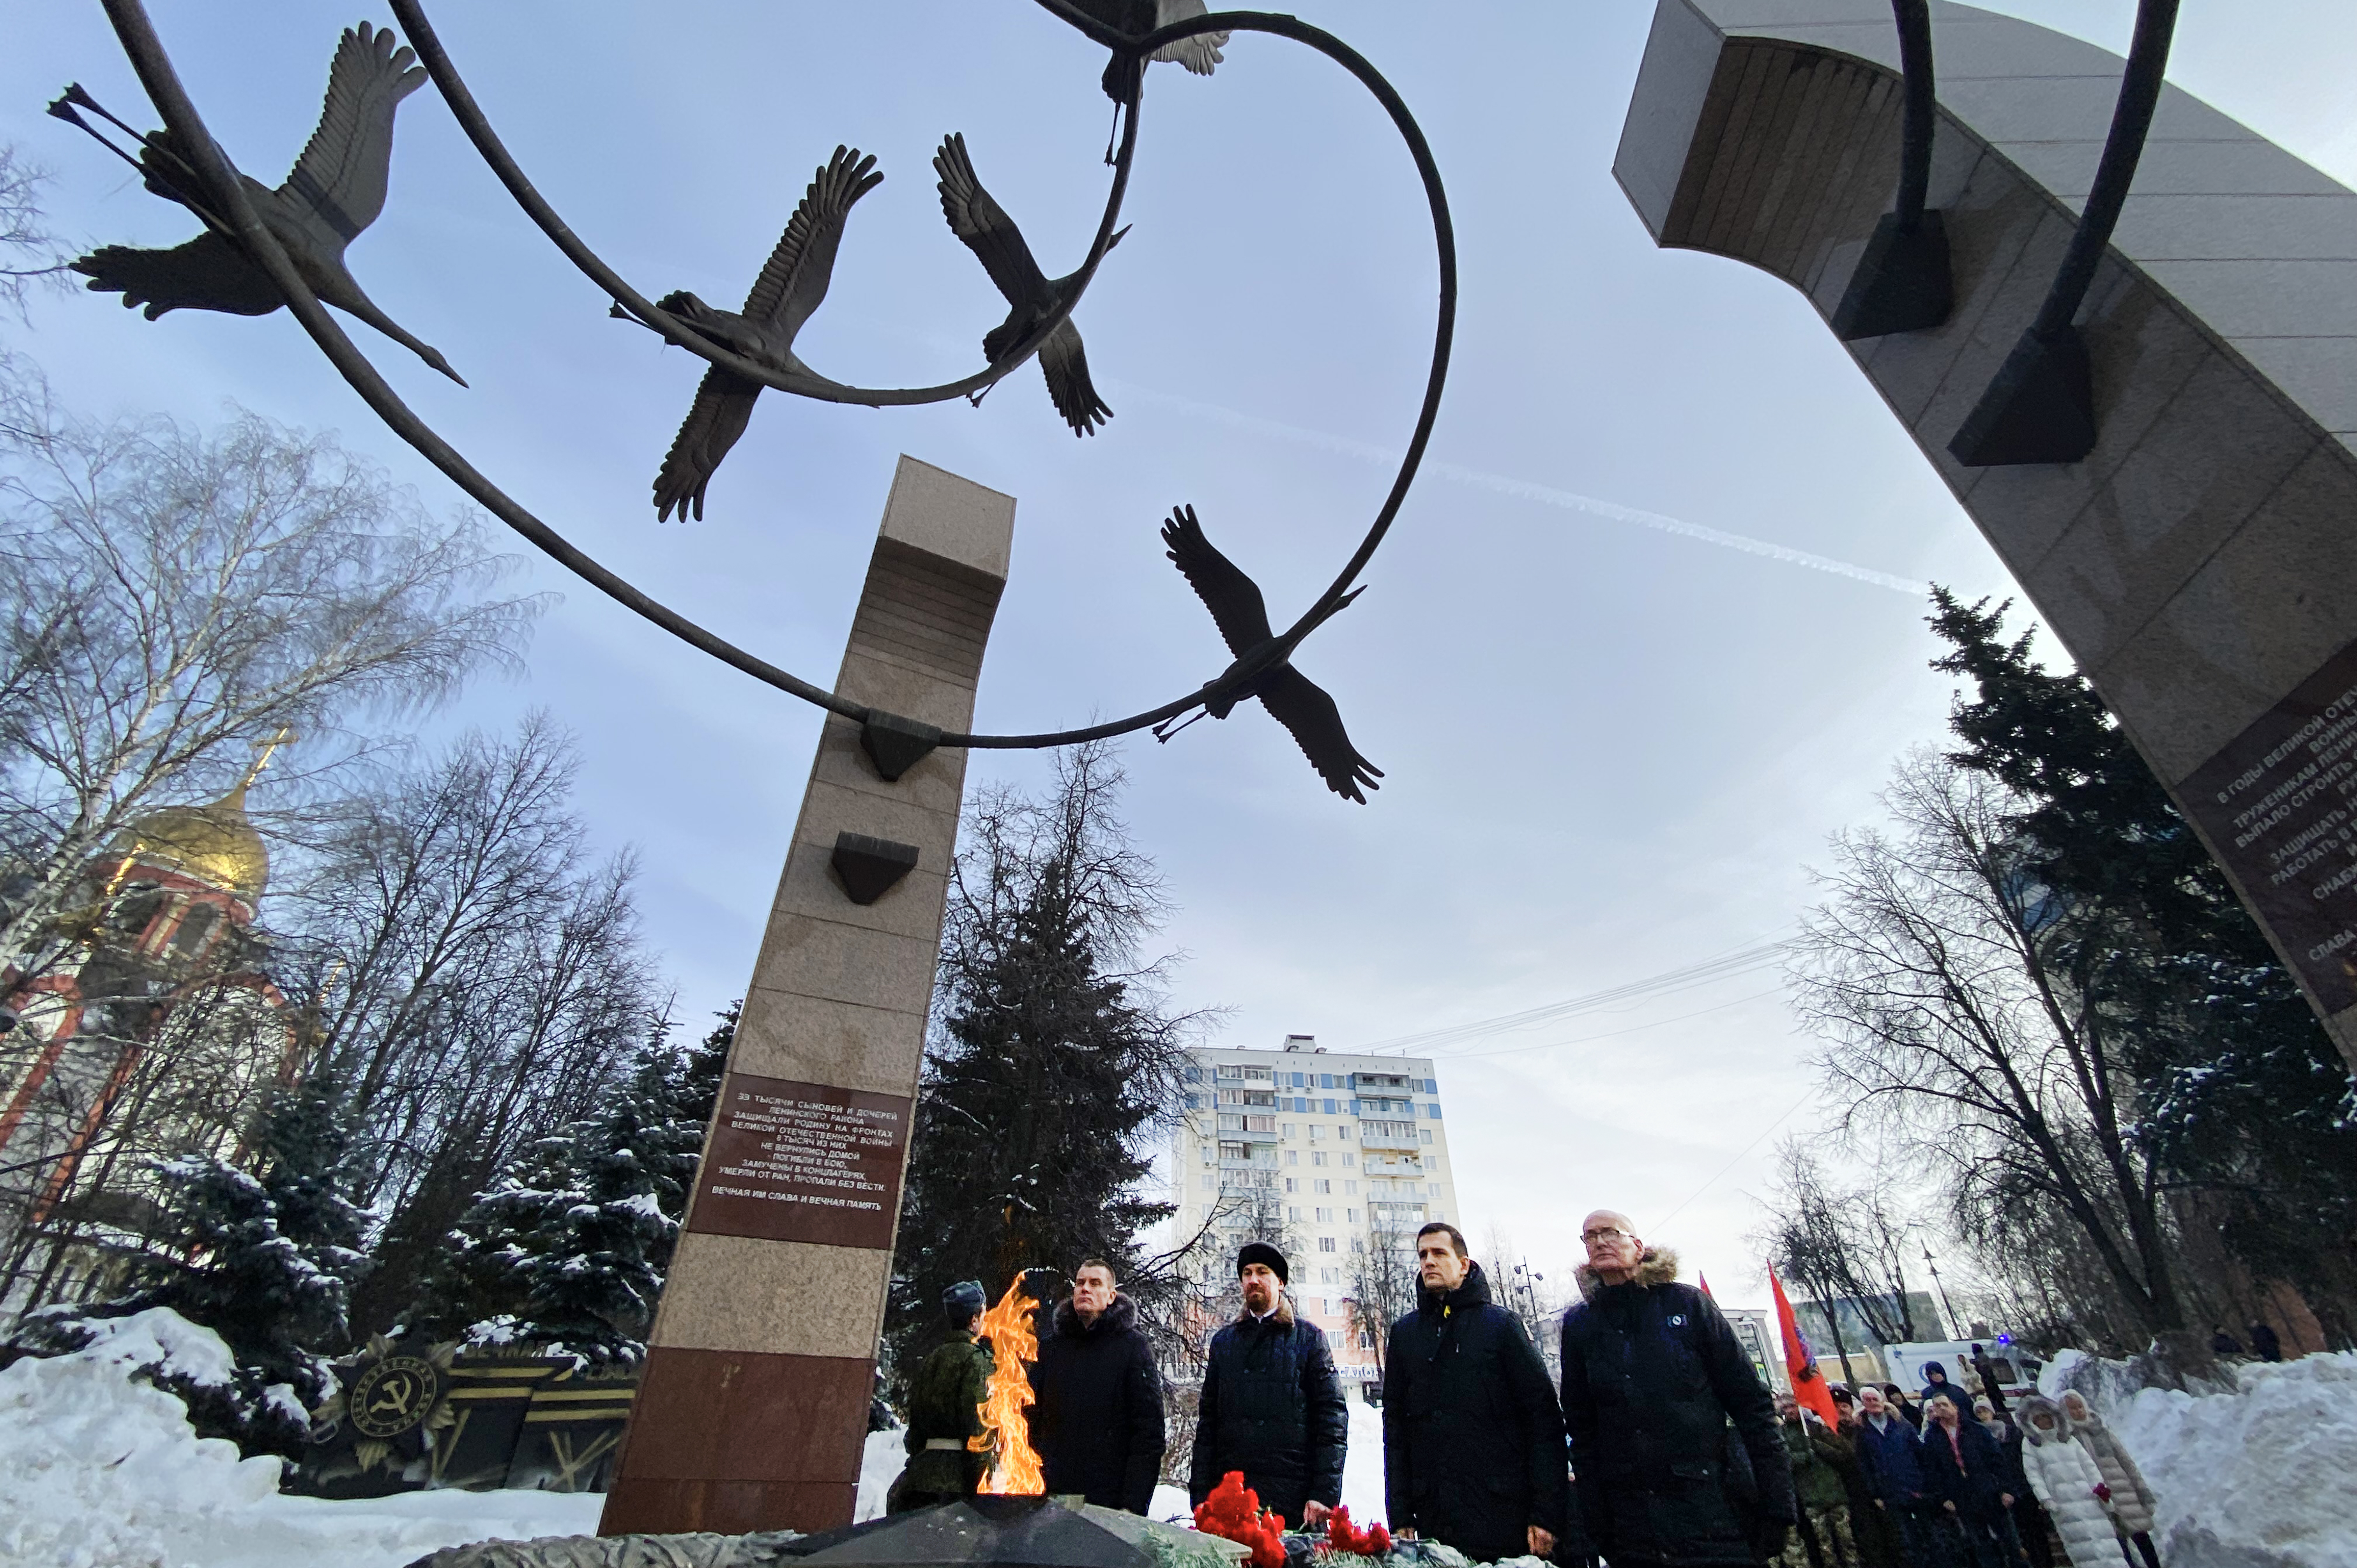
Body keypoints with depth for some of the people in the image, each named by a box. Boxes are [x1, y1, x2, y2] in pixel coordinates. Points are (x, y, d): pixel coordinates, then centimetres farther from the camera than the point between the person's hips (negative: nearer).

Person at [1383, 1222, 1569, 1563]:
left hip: (1507, 1519, -2)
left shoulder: (1501, 1324, 1)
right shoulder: (1404, 1333, 10)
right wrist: (1400, 1516, 5)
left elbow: (1544, 1417, -3)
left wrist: (1548, 1514, -10)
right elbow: (1395, 1426, 10)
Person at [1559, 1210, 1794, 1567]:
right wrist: (1596, 1524, 3)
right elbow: (1581, 1428, 7)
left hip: (1715, 1509, -2)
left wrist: (1777, 1506, -7)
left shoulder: (1687, 1303, -1)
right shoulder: (1579, 1324, 5)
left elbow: (1753, 1405, -1)